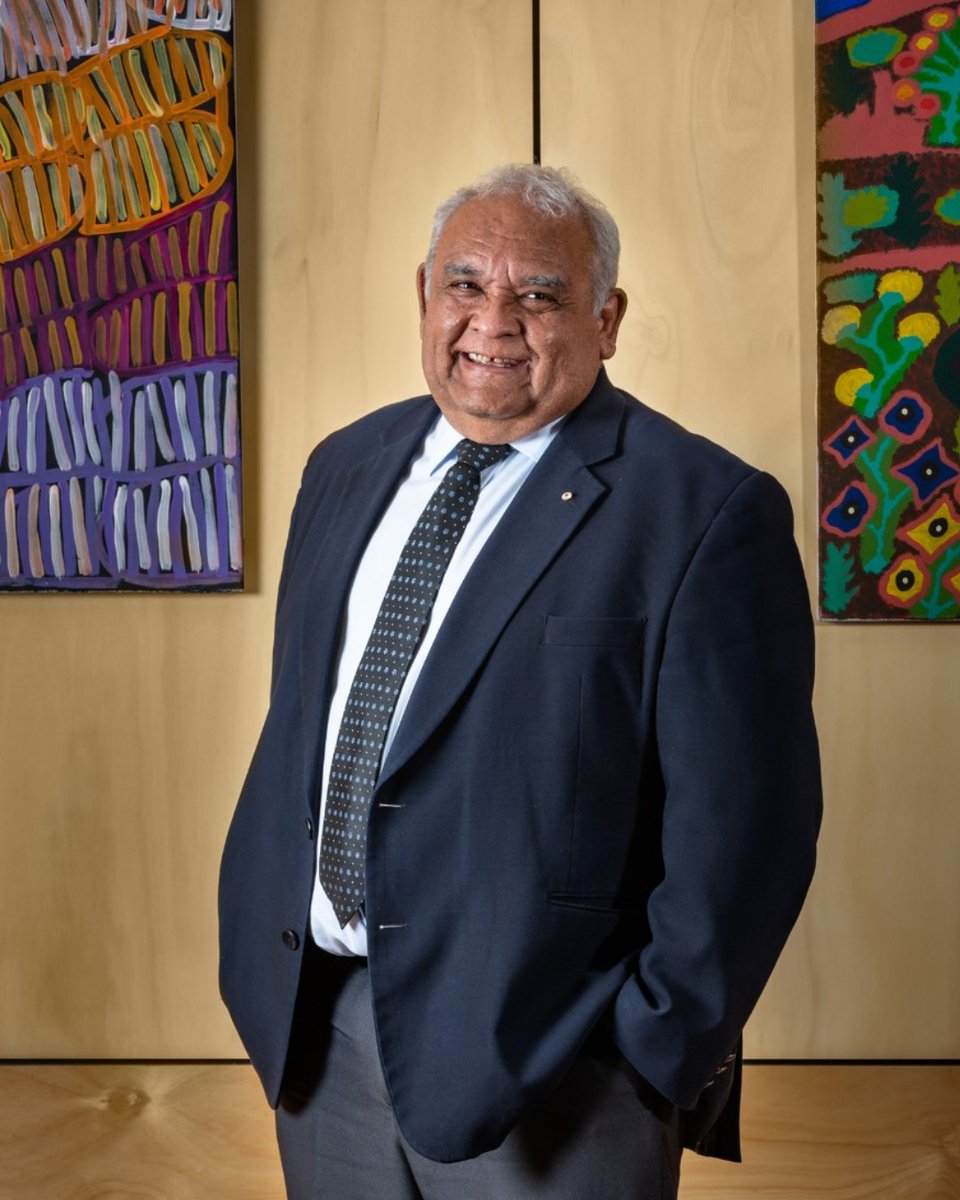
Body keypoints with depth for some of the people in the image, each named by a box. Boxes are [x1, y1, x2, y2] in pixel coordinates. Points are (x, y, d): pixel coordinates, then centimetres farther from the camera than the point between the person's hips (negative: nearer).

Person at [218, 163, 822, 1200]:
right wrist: (260, 950, 9)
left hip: (542, 1054, -5)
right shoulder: (346, 469, 8)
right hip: (312, 1023, 6)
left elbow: (740, 828, -13)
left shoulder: (706, 513, -12)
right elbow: (293, 718, 13)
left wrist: (654, 1060, -12)